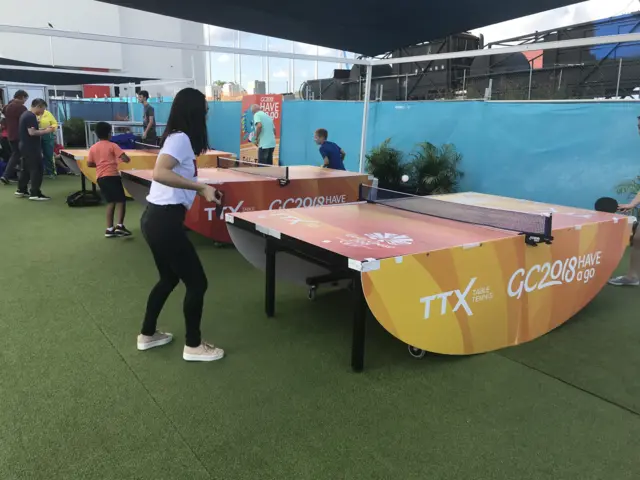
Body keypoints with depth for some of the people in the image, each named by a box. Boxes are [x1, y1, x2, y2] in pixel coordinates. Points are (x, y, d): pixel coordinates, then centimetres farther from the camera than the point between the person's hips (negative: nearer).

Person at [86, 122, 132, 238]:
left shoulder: (93, 148, 11)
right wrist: (127, 159, 10)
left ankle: (109, 229, 10)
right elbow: (125, 159, -12)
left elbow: (89, 164, 13)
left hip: (100, 177, 6)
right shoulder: (112, 145, -3)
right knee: (121, 200, -2)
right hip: (112, 176, -6)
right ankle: (119, 226, -15)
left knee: (111, 202, 13)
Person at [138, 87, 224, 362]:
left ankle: (147, 335, 37)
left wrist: (201, 191, 18)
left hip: (155, 218, 10)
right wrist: (201, 187, -30)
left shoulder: (177, 138, 13)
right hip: (165, 222, -10)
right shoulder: (181, 138, -16)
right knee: (197, 282, 3)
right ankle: (193, 346, 17)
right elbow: (159, 173, -31)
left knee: (169, 278, 24)